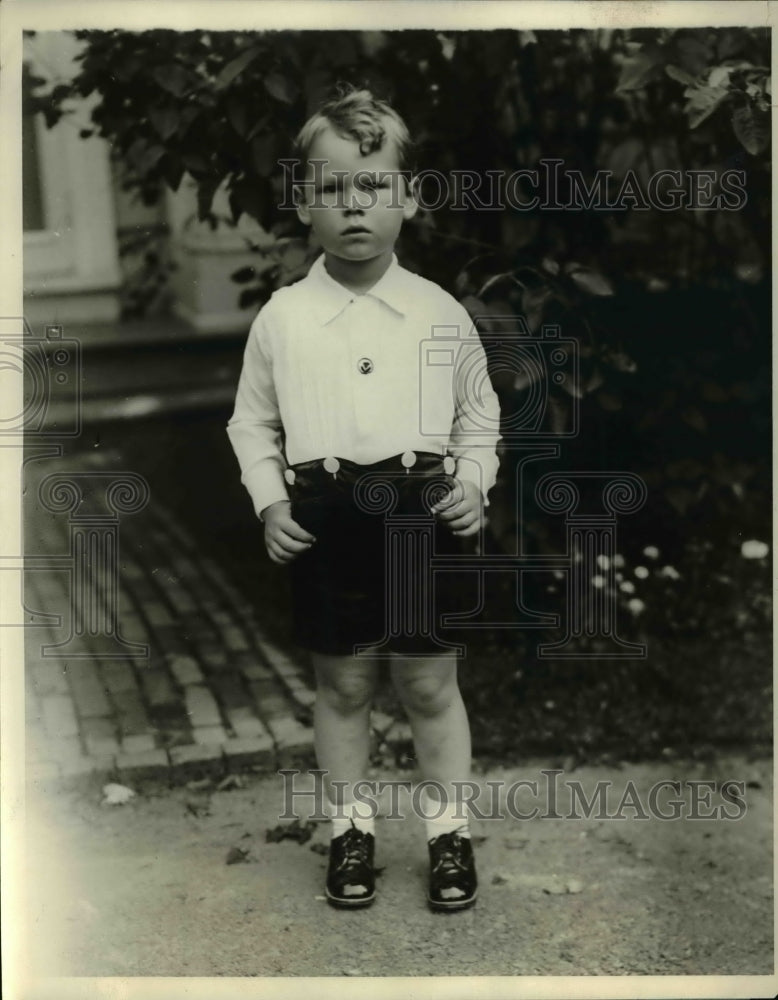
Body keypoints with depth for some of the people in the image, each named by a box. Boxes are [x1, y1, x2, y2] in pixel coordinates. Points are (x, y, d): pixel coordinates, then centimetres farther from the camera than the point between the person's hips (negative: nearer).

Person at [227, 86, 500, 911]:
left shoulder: (441, 313, 1)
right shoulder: (281, 318, 0)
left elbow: (479, 416, 11)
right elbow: (252, 423, 9)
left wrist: (473, 485, -4)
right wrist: (270, 504, -3)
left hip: (423, 510, 0)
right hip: (325, 518, 1)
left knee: (430, 683, 9)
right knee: (342, 685, 12)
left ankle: (448, 828, 27)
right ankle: (349, 826, 31)